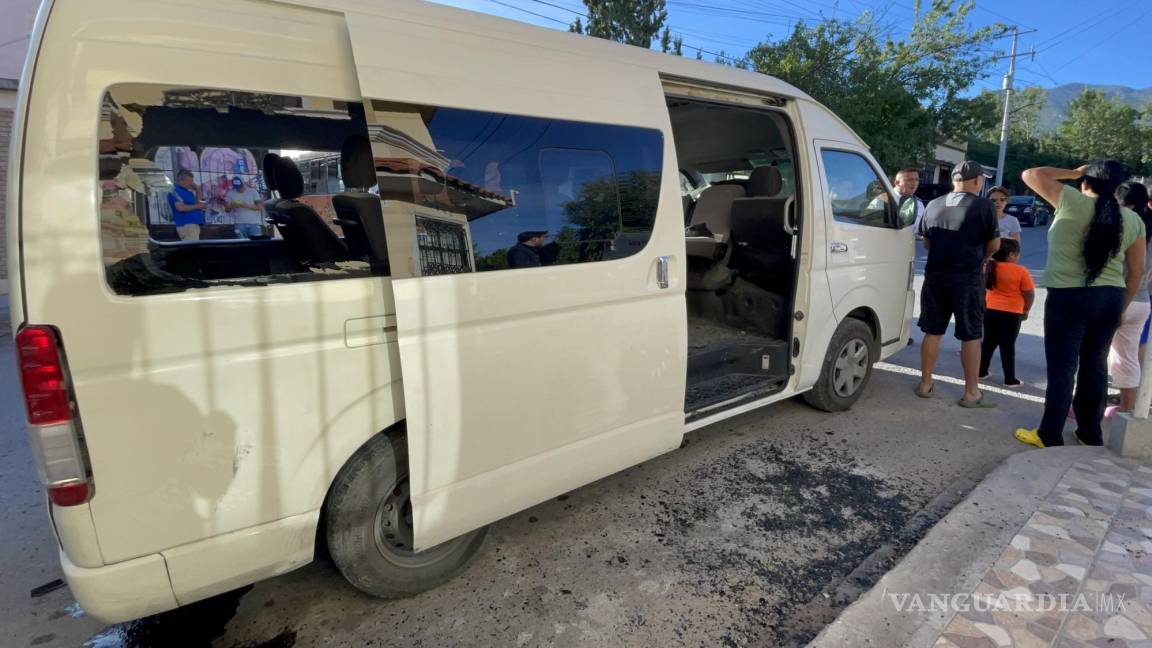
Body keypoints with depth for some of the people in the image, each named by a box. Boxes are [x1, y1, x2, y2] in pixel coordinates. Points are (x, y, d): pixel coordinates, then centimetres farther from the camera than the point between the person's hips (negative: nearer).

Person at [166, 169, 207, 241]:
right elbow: (180, 207, -21)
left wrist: (197, 191, 12)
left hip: (193, 224, 10)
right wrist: (197, 206, -12)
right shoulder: (176, 191, -9)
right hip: (186, 225, -10)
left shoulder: (187, 191, 19)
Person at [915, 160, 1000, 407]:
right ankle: (971, 393, 10)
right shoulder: (984, 206, -6)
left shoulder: (934, 205, 7)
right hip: (968, 278, -4)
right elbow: (994, 245, -2)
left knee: (932, 332, 11)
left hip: (936, 275, 4)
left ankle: (925, 384, 17)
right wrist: (979, 258, 16)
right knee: (971, 336, 4)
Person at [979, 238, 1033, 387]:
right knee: (1008, 346, 1)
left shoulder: (990, 267, 2)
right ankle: (1010, 379, 7)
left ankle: (982, 372, 22)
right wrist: (1025, 310, 7)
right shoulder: (1021, 271, -12)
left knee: (988, 343, 16)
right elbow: (1030, 294, -8)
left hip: (990, 311, 4)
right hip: (1011, 314, -4)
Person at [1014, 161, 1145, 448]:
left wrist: (1073, 172, 9)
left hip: (1069, 297, -5)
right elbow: (1137, 271, 9)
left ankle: (1049, 435, 6)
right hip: (1111, 298, 5)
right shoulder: (1133, 220, 7)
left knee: (1062, 367, -1)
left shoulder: (1073, 203, -8)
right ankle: (1091, 433, 26)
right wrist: (1121, 307, 17)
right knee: (1095, 366, 14)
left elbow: (1030, 174, -1)